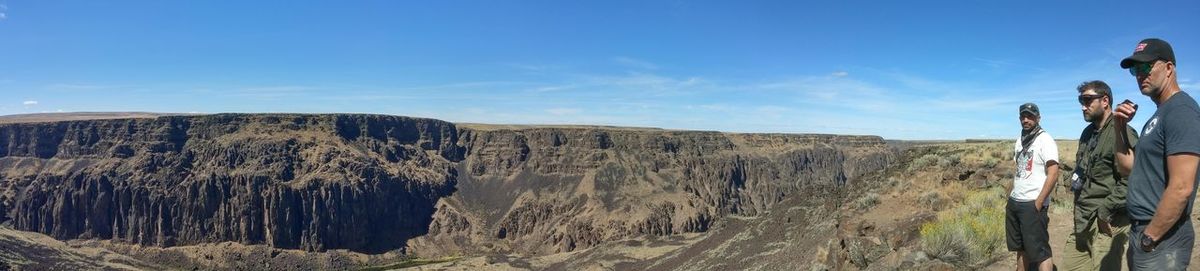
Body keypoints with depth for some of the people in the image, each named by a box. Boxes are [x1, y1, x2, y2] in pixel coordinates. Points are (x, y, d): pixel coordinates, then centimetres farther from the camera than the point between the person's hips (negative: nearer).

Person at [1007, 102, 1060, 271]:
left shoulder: (1045, 140, -10)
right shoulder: (1020, 140, 13)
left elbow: (1053, 174, -17)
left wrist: (1039, 202, -18)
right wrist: (1011, 195, 12)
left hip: (1033, 204, -8)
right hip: (1014, 202, 8)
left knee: (1039, 251, -5)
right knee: (1020, 247, 16)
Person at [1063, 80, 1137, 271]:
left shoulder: (1121, 133, -15)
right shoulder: (1088, 133, 14)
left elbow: (1130, 181, -23)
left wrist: (1105, 212, -21)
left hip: (1107, 221, -9)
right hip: (1083, 219, 9)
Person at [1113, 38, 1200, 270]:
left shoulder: (1181, 111, -16)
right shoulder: (1159, 114, 14)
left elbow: (1181, 188, -24)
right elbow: (1128, 167, 16)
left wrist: (1149, 238, -18)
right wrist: (1121, 127, 4)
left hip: (1161, 241, -9)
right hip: (1142, 232, 9)